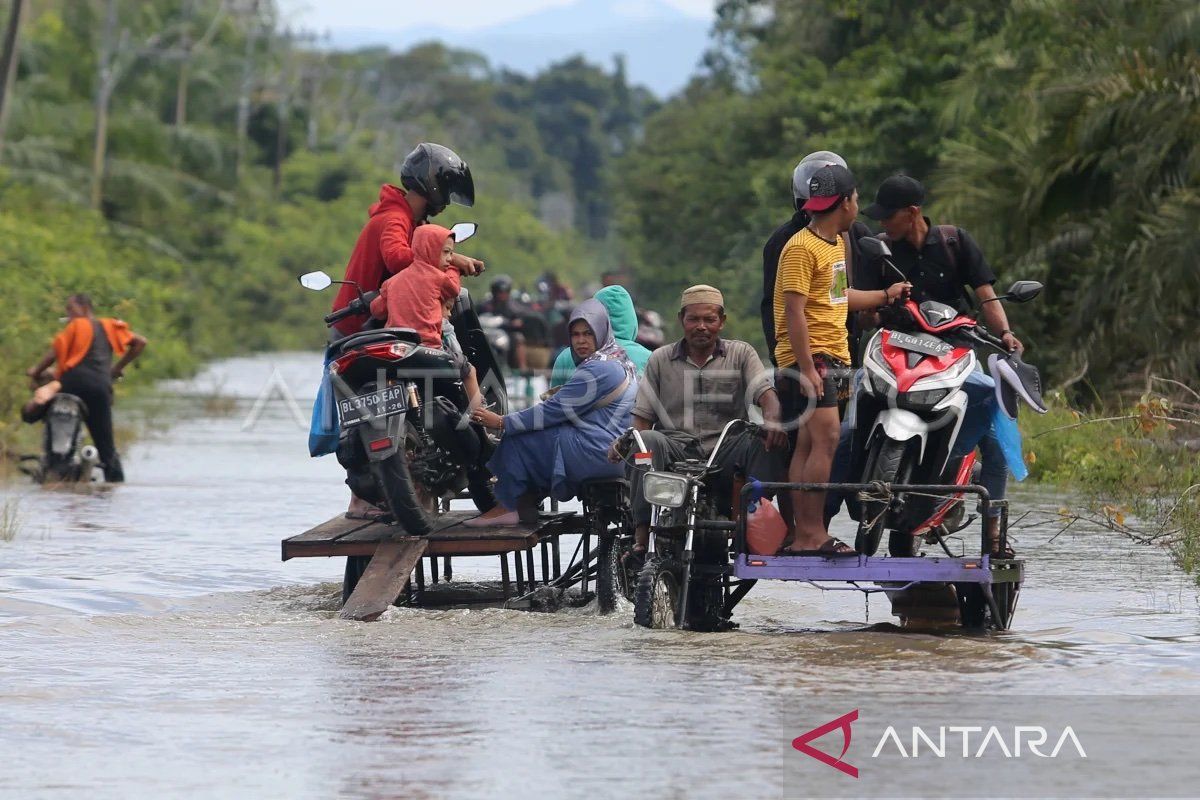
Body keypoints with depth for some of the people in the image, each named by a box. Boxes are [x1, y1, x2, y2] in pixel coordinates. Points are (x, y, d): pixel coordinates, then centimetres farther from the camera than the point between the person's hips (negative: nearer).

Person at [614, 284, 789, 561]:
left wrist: (771, 420, -25)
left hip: (725, 450, 0)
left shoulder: (741, 354, 15)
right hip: (676, 451, 0)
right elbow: (643, 416, 13)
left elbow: (765, 393, 0)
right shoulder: (660, 360, 18)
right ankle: (642, 534, -37)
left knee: (768, 441, -29)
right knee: (648, 441, -34)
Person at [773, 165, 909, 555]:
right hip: (809, 359, -10)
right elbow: (794, 309, -18)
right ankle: (813, 534, -20)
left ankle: (802, 536, 7)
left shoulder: (836, 242, 19)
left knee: (809, 445, 7)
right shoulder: (802, 248, -13)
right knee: (825, 439, -17)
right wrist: (807, 368, -22)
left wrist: (885, 296, 32)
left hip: (831, 359, 10)